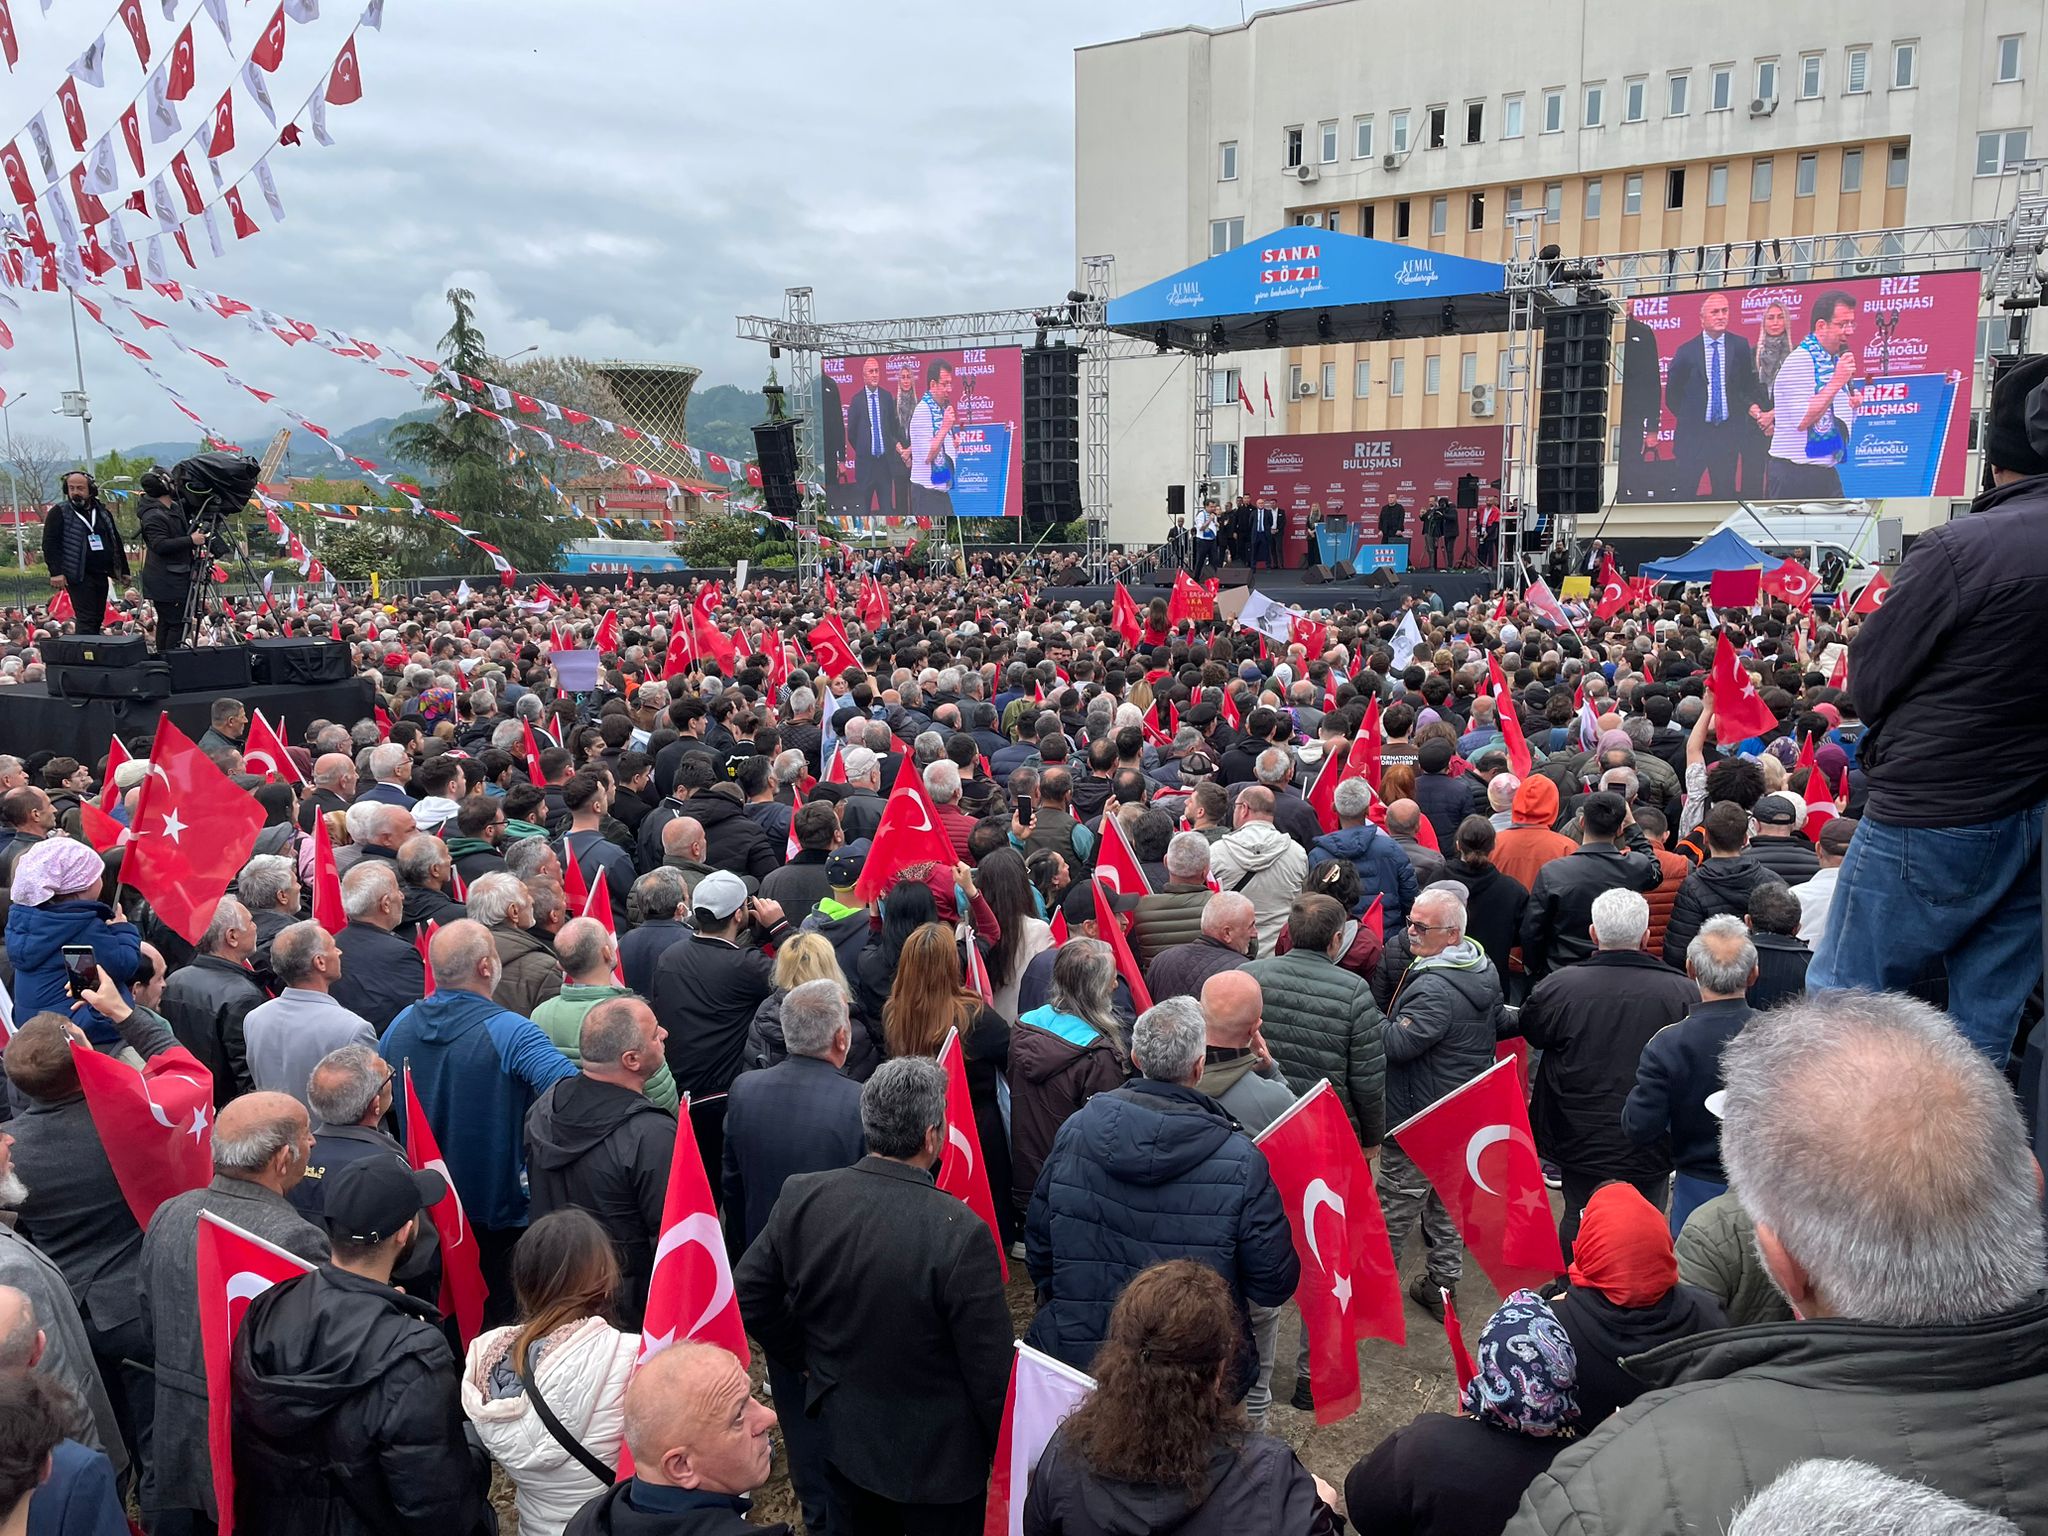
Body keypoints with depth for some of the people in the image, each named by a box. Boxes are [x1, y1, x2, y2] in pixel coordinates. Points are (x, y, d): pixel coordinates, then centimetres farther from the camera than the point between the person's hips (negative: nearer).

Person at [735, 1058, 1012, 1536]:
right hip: (937, 1458, -4)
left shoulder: (801, 1197, -16)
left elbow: (747, 1296, -2)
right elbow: (991, 1370, -22)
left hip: (841, 1437, 5)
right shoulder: (961, 1236, -30)